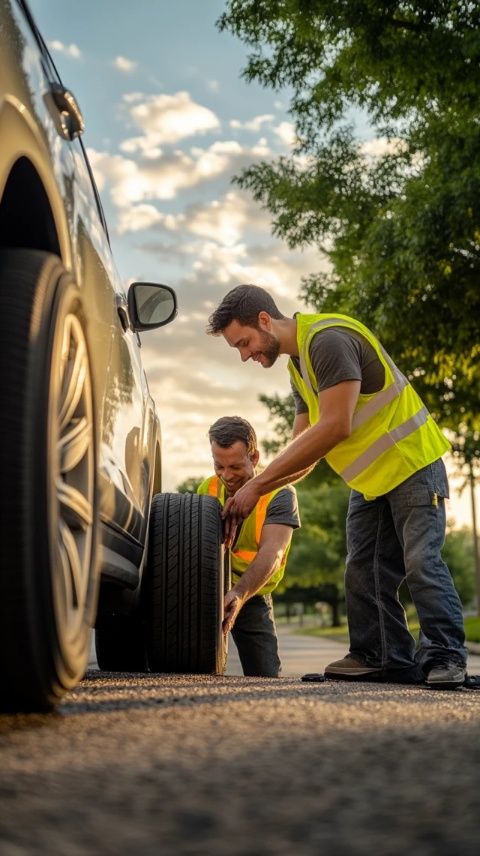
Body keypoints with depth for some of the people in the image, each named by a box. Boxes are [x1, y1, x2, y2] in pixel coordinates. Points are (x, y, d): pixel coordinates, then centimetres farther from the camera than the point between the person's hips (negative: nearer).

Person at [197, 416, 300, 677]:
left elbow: (271, 552, -31)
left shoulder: (280, 494, -17)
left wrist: (239, 594, -48)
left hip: (253, 595, -1)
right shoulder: (207, 489, -4)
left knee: (266, 676, -2)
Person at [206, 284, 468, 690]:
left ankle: (446, 657, -4)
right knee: (364, 575, 5)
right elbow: (302, 454, 12)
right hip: (370, 481, 10)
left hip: (411, 464, -10)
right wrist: (251, 492, -1)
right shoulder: (299, 365, 11)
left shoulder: (329, 339, -21)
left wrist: (257, 484, -24)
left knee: (420, 562, -14)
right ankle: (392, 659, 10)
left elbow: (335, 427, -28)